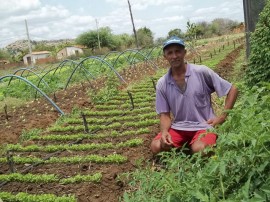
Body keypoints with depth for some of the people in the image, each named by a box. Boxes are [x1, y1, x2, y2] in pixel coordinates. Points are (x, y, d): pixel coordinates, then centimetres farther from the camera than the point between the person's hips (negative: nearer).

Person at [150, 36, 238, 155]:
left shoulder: (202, 72, -9)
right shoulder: (162, 84, -1)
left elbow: (232, 90, -1)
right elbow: (164, 114, 4)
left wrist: (223, 117, -6)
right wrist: (164, 131, -17)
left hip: (204, 126, -3)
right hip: (178, 128, 3)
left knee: (199, 150, -33)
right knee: (156, 147, -22)